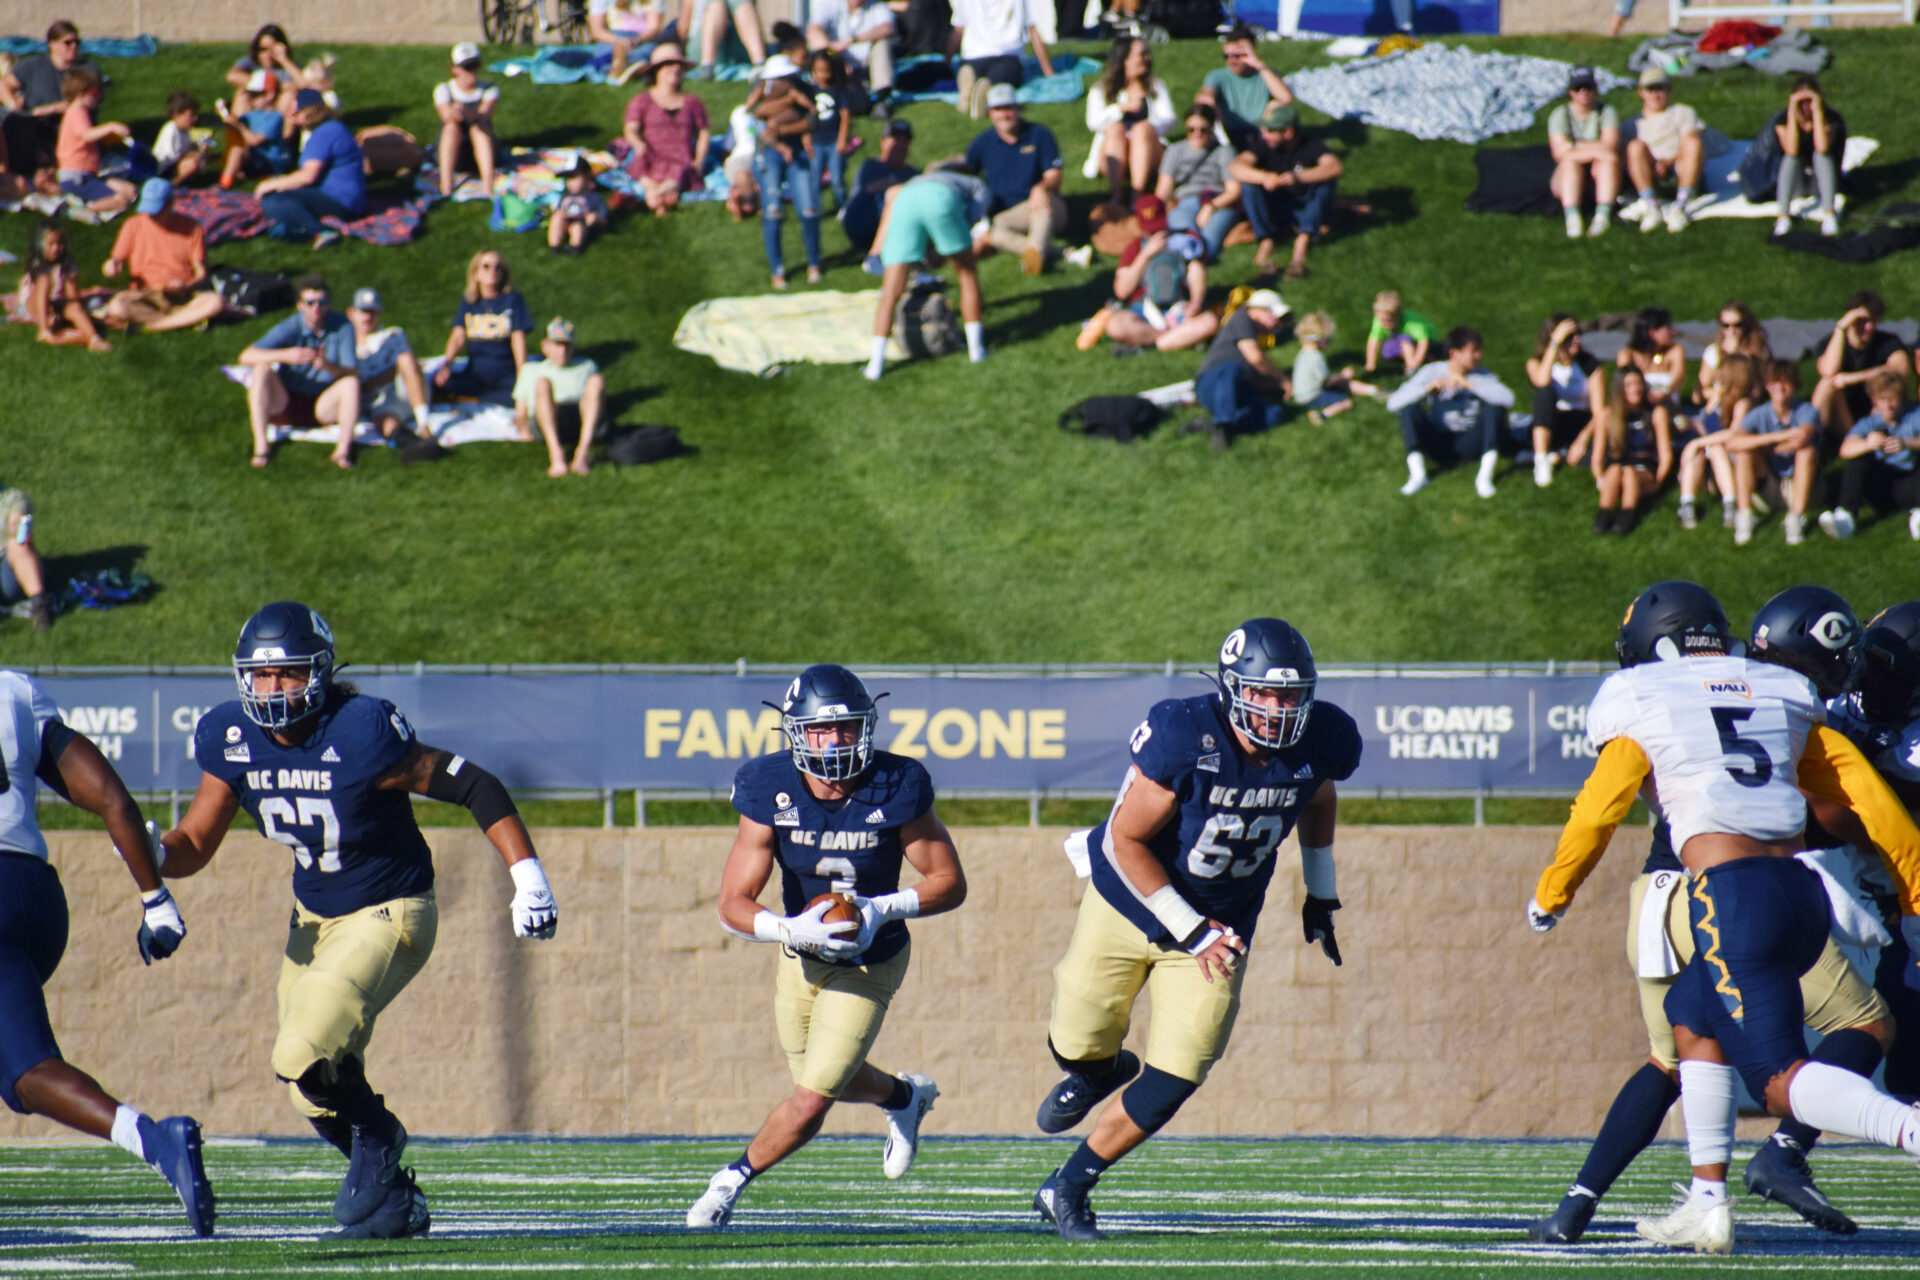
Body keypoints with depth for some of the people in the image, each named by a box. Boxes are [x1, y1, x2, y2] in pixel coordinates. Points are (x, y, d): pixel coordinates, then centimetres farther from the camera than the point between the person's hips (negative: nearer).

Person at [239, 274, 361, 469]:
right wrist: (286, 355, -38)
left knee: (351, 382, -25)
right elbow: (246, 357, -23)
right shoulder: (290, 328, -12)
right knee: (262, 369, -27)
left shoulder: (342, 326, -7)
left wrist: (328, 365, -36)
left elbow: (353, 372, -14)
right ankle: (261, 444, -32)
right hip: (284, 405, -1)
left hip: (322, 408, 1)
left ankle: (343, 449, -34)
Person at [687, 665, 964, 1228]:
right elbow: (734, 904, -20)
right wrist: (793, 929, -39)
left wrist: (882, 910, -31)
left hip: (869, 964, -3)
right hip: (802, 955, 3)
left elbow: (949, 883, -14)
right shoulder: (771, 792, -22)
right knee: (829, 1077, 22)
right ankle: (904, 1097, 55)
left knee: (812, 1100, -9)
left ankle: (736, 1176, 17)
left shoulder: (897, 790, -25)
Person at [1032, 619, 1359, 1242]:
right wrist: (1187, 929, -20)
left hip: (1223, 922, 3)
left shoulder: (1319, 742, -16)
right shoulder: (1185, 738, -31)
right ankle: (1100, 1072, 49)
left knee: (1176, 1078, -5)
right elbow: (1127, 841, -22)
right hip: (1132, 901, -3)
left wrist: (1321, 895, 14)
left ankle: (1067, 1189, 12)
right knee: (1077, 1045, 9)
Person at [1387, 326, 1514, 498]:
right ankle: (1417, 474, -31)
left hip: (1468, 444, 0)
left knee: (1494, 404, -21)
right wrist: (1427, 388, -26)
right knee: (1410, 407, -21)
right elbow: (1393, 404, -13)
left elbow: (1508, 399, -26)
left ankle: (1485, 476, -28)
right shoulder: (1432, 372, -5)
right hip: (1438, 444, 0)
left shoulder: (1482, 377, -5)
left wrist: (1469, 384, -28)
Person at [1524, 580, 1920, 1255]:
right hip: (1802, 890, 6)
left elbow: (1595, 815, 10)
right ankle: (1708, 1206, 24)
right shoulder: (1784, 695, 19)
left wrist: (1549, 897, 26)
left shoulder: (1642, 705, 6)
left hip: (1733, 895, -6)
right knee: (1692, 1016, 27)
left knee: (1783, 1080, -9)